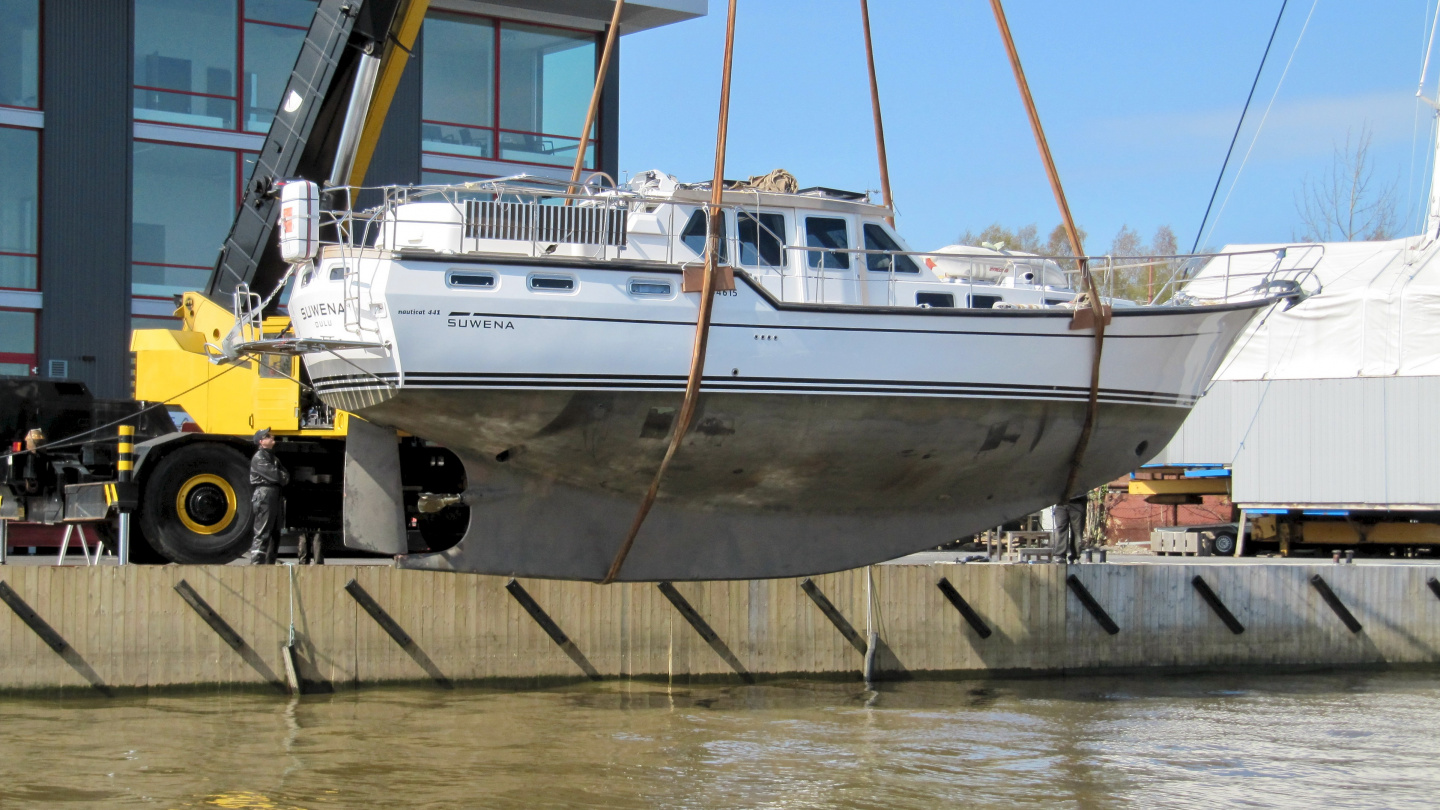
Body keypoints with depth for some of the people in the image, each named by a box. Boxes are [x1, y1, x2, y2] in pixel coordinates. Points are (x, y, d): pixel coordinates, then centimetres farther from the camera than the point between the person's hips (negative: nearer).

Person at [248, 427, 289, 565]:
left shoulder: (272, 457, 22)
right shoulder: (259, 458, -7)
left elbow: (285, 475, 15)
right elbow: (274, 475, -16)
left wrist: (283, 477, -6)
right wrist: (284, 477, 2)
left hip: (276, 497, 9)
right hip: (264, 495, -9)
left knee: (274, 533, 11)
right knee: (262, 534, -13)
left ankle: (269, 564, 17)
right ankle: (256, 564, -15)